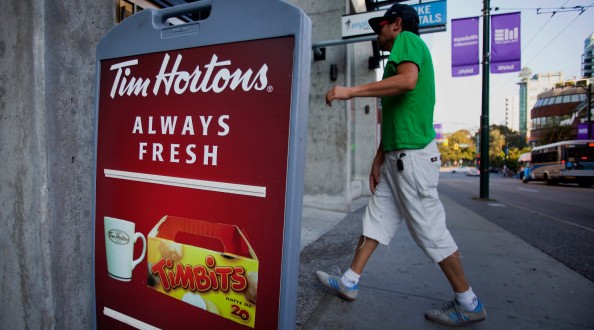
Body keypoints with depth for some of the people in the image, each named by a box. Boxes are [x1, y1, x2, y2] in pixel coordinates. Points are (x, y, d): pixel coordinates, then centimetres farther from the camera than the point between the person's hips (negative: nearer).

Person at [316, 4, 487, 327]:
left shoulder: (408, 39, -2)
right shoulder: (400, 57, 25)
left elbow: (408, 80, -26)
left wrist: (351, 90, -19)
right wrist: (379, 159, 18)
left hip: (414, 155, -10)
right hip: (397, 157, 10)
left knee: (430, 230, -2)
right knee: (376, 217, 11)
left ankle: (469, 304, 16)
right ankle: (349, 282, 21)